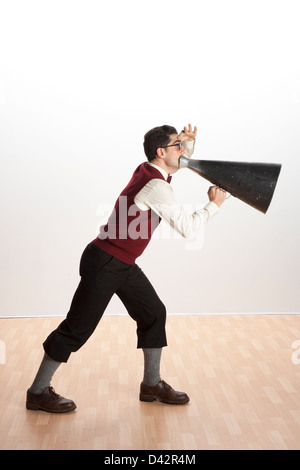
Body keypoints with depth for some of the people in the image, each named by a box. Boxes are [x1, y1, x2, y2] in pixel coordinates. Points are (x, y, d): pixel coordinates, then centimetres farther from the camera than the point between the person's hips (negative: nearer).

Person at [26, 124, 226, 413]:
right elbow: (187, 228, -16)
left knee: (154, 313, 10)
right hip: (104, 264, -10)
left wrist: (189, 141, 5)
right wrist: (213, 205, -2)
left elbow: (184, 161, 26)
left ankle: (152, 384, 23)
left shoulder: (147, 170, 6)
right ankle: (38, 392, 15)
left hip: (122, 265, 10)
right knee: (78, 327, 0)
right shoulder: (156, 186, -21)